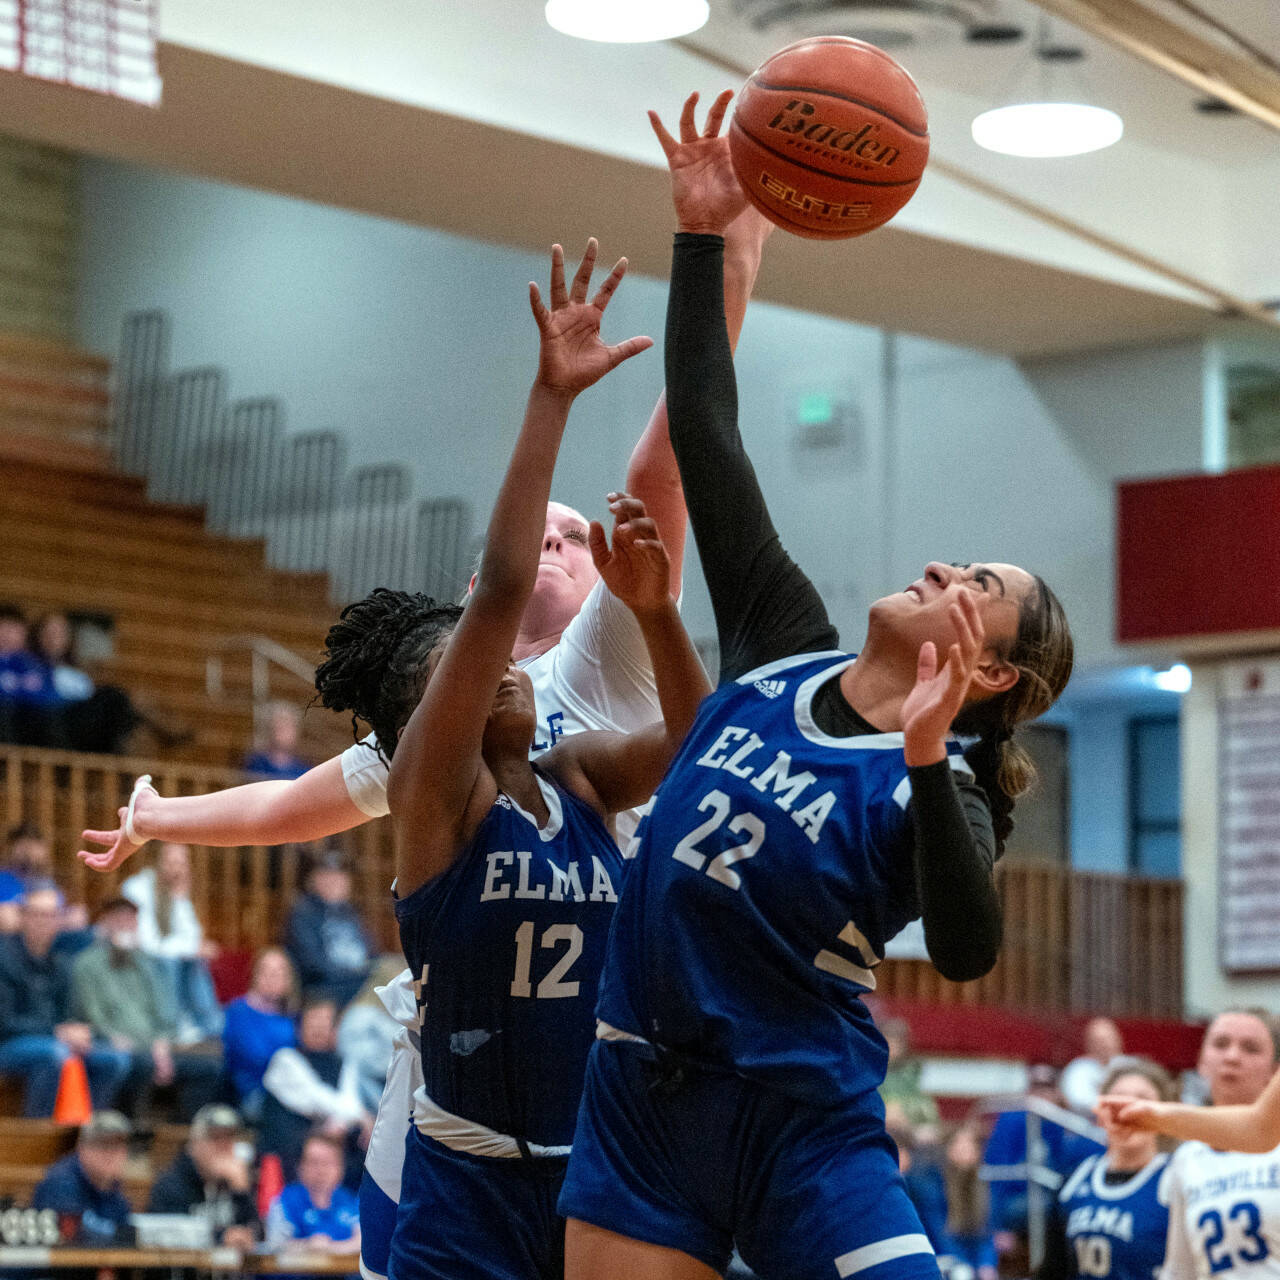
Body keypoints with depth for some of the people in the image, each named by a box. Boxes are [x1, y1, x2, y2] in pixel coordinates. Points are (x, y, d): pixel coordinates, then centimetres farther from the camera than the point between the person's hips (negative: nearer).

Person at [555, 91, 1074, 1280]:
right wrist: (703, 238, 3)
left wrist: (927, 763, -37)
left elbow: (965, 948, -27)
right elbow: (706, 438, 7)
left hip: (800, 1122, -5)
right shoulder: (784, 647, 7)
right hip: (640, 1095, 5)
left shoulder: (944, 790, -6)